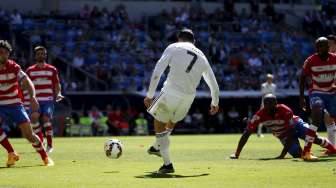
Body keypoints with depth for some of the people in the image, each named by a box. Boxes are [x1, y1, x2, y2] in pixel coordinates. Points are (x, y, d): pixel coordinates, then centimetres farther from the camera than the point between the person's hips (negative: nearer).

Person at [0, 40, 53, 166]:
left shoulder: (13, 67, -9)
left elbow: (27, 82, -13)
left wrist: (32, 97, -30)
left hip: (15, 105, 0)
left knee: (29, 134, -6)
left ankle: (45, 158, 11)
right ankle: (11, 154, -13)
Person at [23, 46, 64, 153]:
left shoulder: (52, 70, 10)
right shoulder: (30, 70, 12)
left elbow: (57, 85, 14)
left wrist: (58, 94, -4)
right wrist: (26, 102, 3)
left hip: (48, 100, -1)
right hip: (35, 100, 1)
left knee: (46, 118, -18)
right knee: (34, 117, -22)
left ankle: (49, 145, -8)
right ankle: (40, 140, -7)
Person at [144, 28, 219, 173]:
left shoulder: (173, 47, 7)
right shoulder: (202, 57, 17)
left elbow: (157, 73, -4)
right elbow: (214, 85, 24)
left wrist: (150, 95, -1)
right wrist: (215, 103, 40)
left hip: (171, 92, -4)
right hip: (189, 97, 4)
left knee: (159, 124, 14)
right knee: (172, 122, 31)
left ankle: (167, 164, 10)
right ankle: (157, 147, 51)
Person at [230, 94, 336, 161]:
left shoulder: (285, 111, -35)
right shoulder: (260, 115, -29)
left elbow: (291, 135, -33)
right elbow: (246, 134, -28)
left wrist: (282, 155, -39)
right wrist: (237, 154, -34)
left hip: (295, 125, -1)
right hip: (283, 135, 1)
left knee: (310, 130, -30)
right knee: (297, 154, -19)